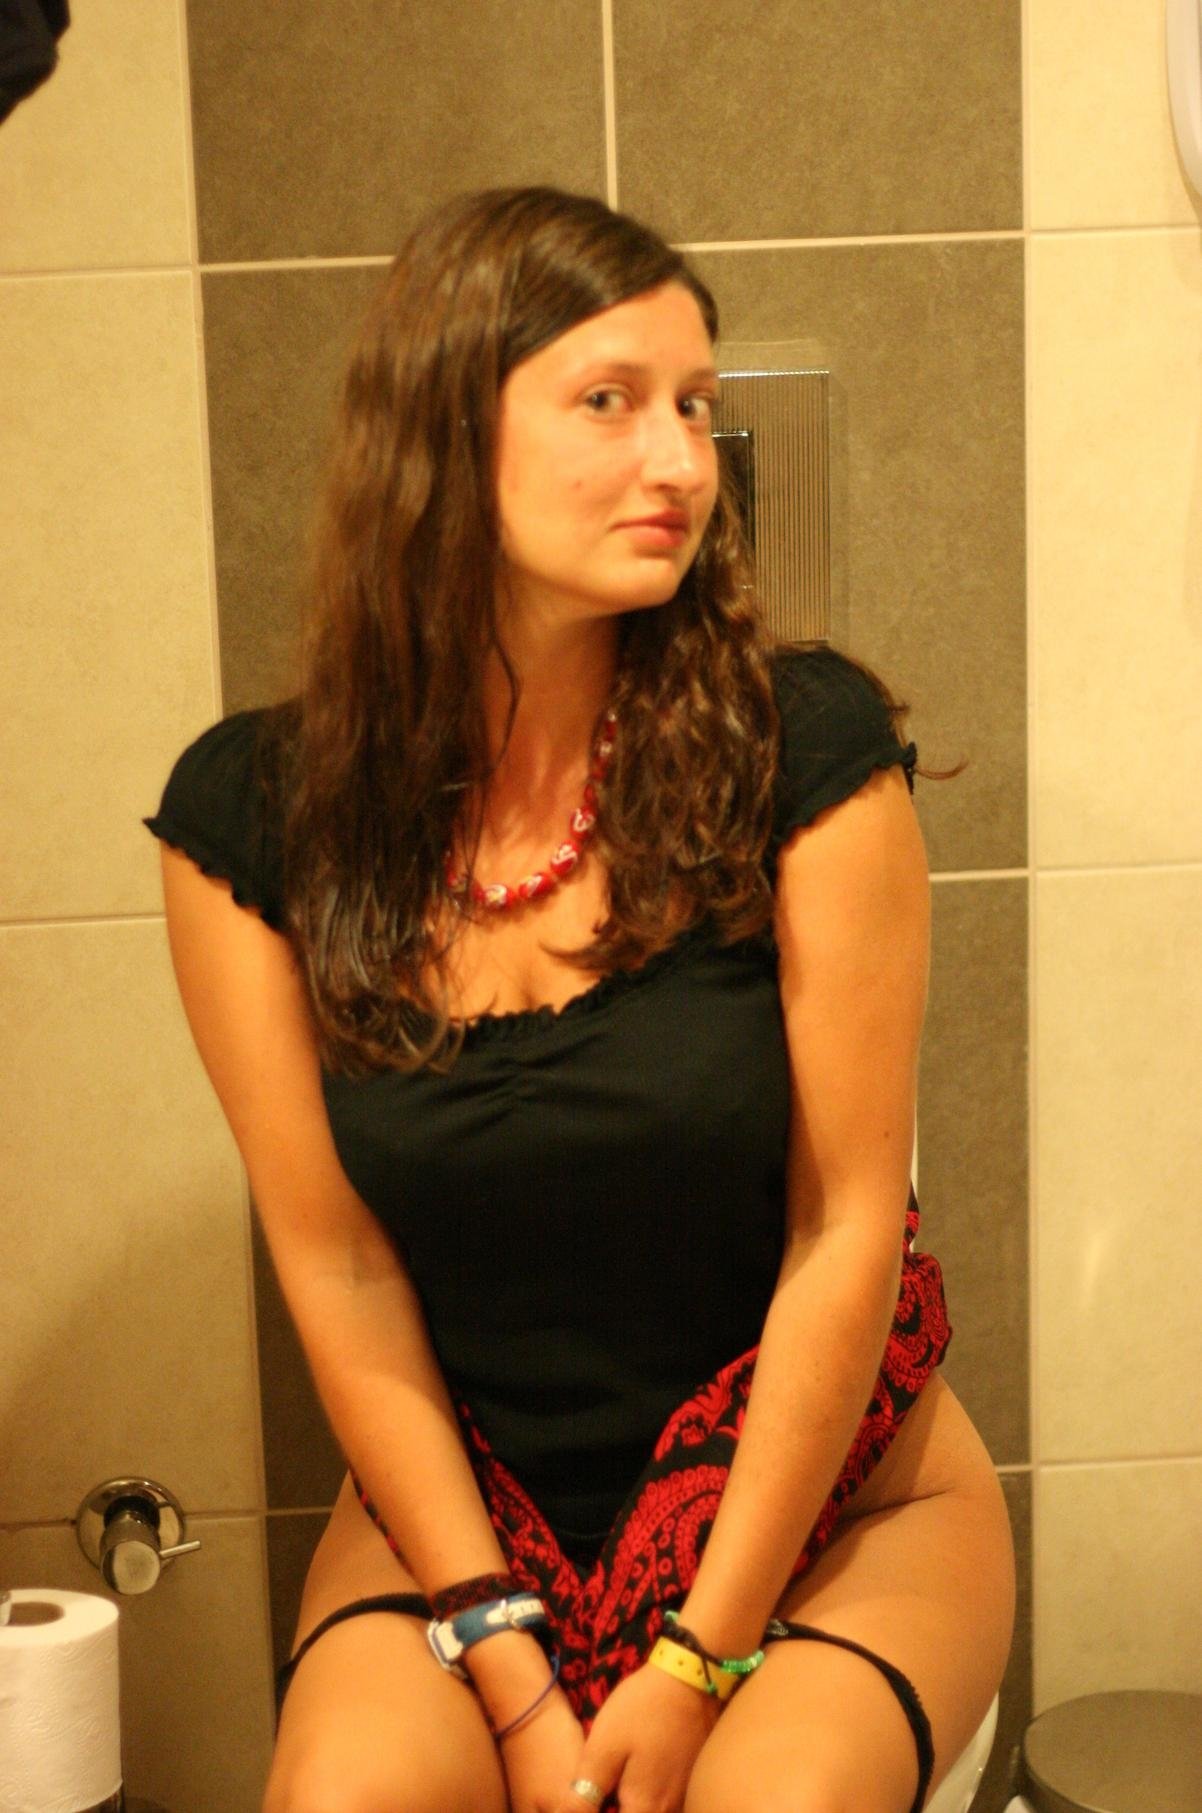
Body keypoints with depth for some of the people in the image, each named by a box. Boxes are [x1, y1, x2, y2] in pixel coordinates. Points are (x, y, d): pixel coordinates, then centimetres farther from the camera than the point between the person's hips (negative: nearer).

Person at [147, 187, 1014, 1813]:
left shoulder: (803, 746, -14)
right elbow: (338, 1269, -5)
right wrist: (508, 1666, -10)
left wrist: (696, 1664, -11)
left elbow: (846, 1230, -12)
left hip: (826, 1488, -1)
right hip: (462, 1495, 1)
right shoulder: (253, 818, -8)